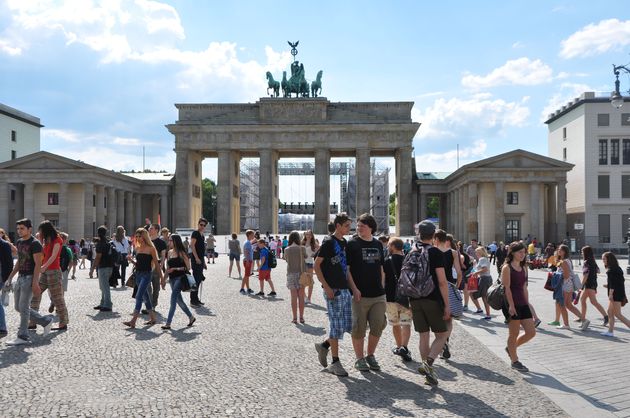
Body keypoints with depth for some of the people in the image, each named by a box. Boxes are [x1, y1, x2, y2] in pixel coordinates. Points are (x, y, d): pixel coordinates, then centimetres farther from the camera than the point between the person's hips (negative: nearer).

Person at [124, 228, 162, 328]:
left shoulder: (150, 248, -7)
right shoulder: (138, 248, 12)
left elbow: (157, 264, -5)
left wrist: (162, 278, -4)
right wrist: (132, 260, -2)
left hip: (147, 274, -7)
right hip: (138, 274, 7)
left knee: (139, 296, -14)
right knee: (145, 297, 13)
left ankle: (133, 321, -17)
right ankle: (153, 318, 23)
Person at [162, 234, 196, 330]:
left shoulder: (181, 253, -9)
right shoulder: (170, 252, 11)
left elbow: (188, 267, -10)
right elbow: (168, 267, 17)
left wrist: (175, 269, -17)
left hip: (179, 278, -8)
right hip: (172, 279, 8)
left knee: (173, 300, -9)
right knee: (179, 300, 13)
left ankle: (168, 323, -7)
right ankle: (191, 317, 29)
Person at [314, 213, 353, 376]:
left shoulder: (345, 243, 13)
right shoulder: (328, 243, -10)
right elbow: (316, 265, -11)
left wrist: (351, 287, 14)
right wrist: (326, 287, -17)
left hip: (346, 289, 8)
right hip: (333, 290, -8)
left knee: (348, 325, 8)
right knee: (337, 326, -3)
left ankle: (324, 345, 26)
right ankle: (335, 363, 8)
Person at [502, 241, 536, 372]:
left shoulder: (523, 268, 14)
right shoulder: (507, 268, -8)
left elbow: (524, 288, 17)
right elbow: (507, 288, -14)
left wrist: (527, 304, 14)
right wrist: (511, 305, -19)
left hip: (523, 304, 7)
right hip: (512, 304, -7)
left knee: (531, 332, 5)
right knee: (514, 334, 2)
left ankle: (511, 348, 26)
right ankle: (514, 361, 16)